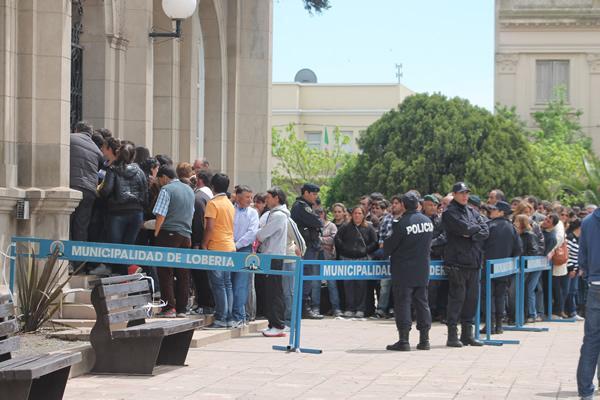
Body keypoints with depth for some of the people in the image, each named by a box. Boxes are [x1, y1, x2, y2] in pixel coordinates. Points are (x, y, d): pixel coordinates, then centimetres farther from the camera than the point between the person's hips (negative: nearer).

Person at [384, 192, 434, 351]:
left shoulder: (402, 224, -17)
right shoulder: (428, 221, 4)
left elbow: (388, 247, -10)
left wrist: (385, 246, 12)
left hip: (403, 272, -6)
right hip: (423, 270, 6)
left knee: (402, 303, -2)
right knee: (422, 302, 11)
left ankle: (403, 340, -6)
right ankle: (424, 340, 12)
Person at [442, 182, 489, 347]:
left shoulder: (472, 212, 17)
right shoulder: (449, 213, -4)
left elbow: (485, 231, 7)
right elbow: (464, 228, -18)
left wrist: (473, 235, -11)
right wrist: (477, 227, 0)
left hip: (473, 262, 7)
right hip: (457, 261, -7)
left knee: (472, 298, 8)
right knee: (457, 297, -7)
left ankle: (467, 334, 15)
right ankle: (452, 335, -3)